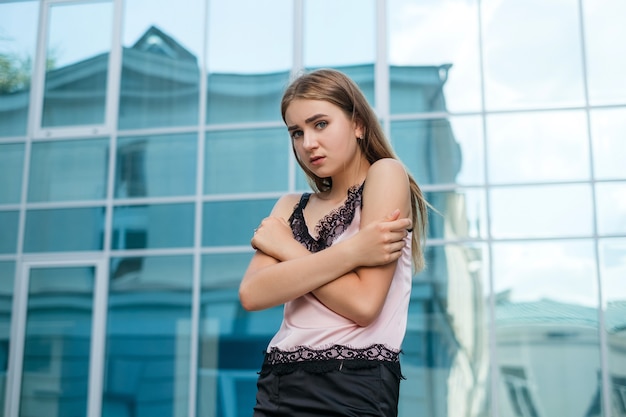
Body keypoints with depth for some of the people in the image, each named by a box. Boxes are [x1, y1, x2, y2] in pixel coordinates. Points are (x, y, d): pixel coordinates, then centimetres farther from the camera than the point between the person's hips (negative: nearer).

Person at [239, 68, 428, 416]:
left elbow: (363, 303, -15)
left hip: (354, 387, -5)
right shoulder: (291, 208, 12)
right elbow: (252, 294, -6)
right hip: (280, 383, 5)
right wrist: (350, 253, -15)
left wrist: (284, 247, -4)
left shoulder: (385, 174, -4)